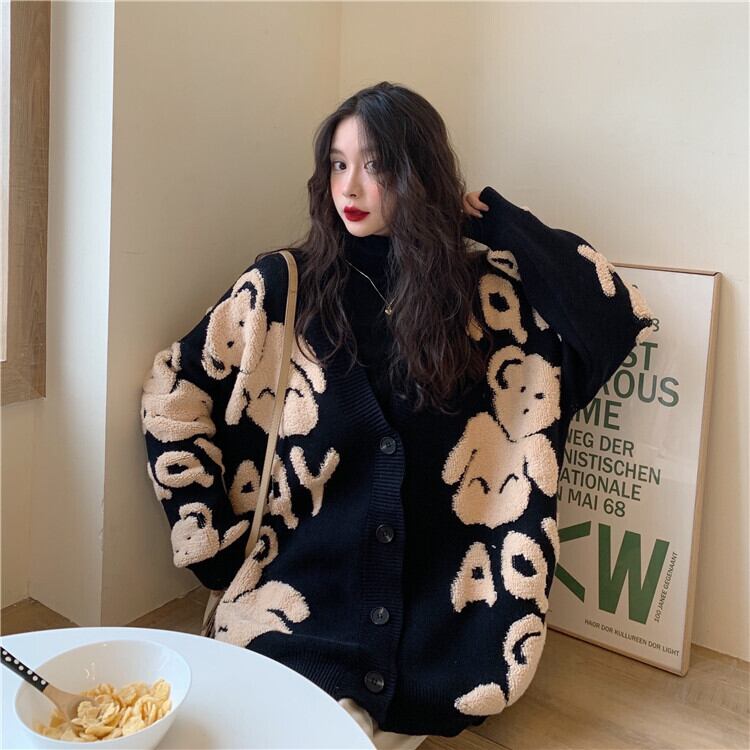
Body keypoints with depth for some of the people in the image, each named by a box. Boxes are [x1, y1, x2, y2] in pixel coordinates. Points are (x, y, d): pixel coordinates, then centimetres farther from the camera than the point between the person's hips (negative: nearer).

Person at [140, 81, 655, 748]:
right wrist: (218, 543, -1)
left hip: (445, 603, 1)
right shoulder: (282, 286, -3)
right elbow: (172, 397, 2)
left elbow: (620, 313, -8)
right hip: (303, 597, -1)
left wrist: (493, 216, -5)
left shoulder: (487, 288, 1)